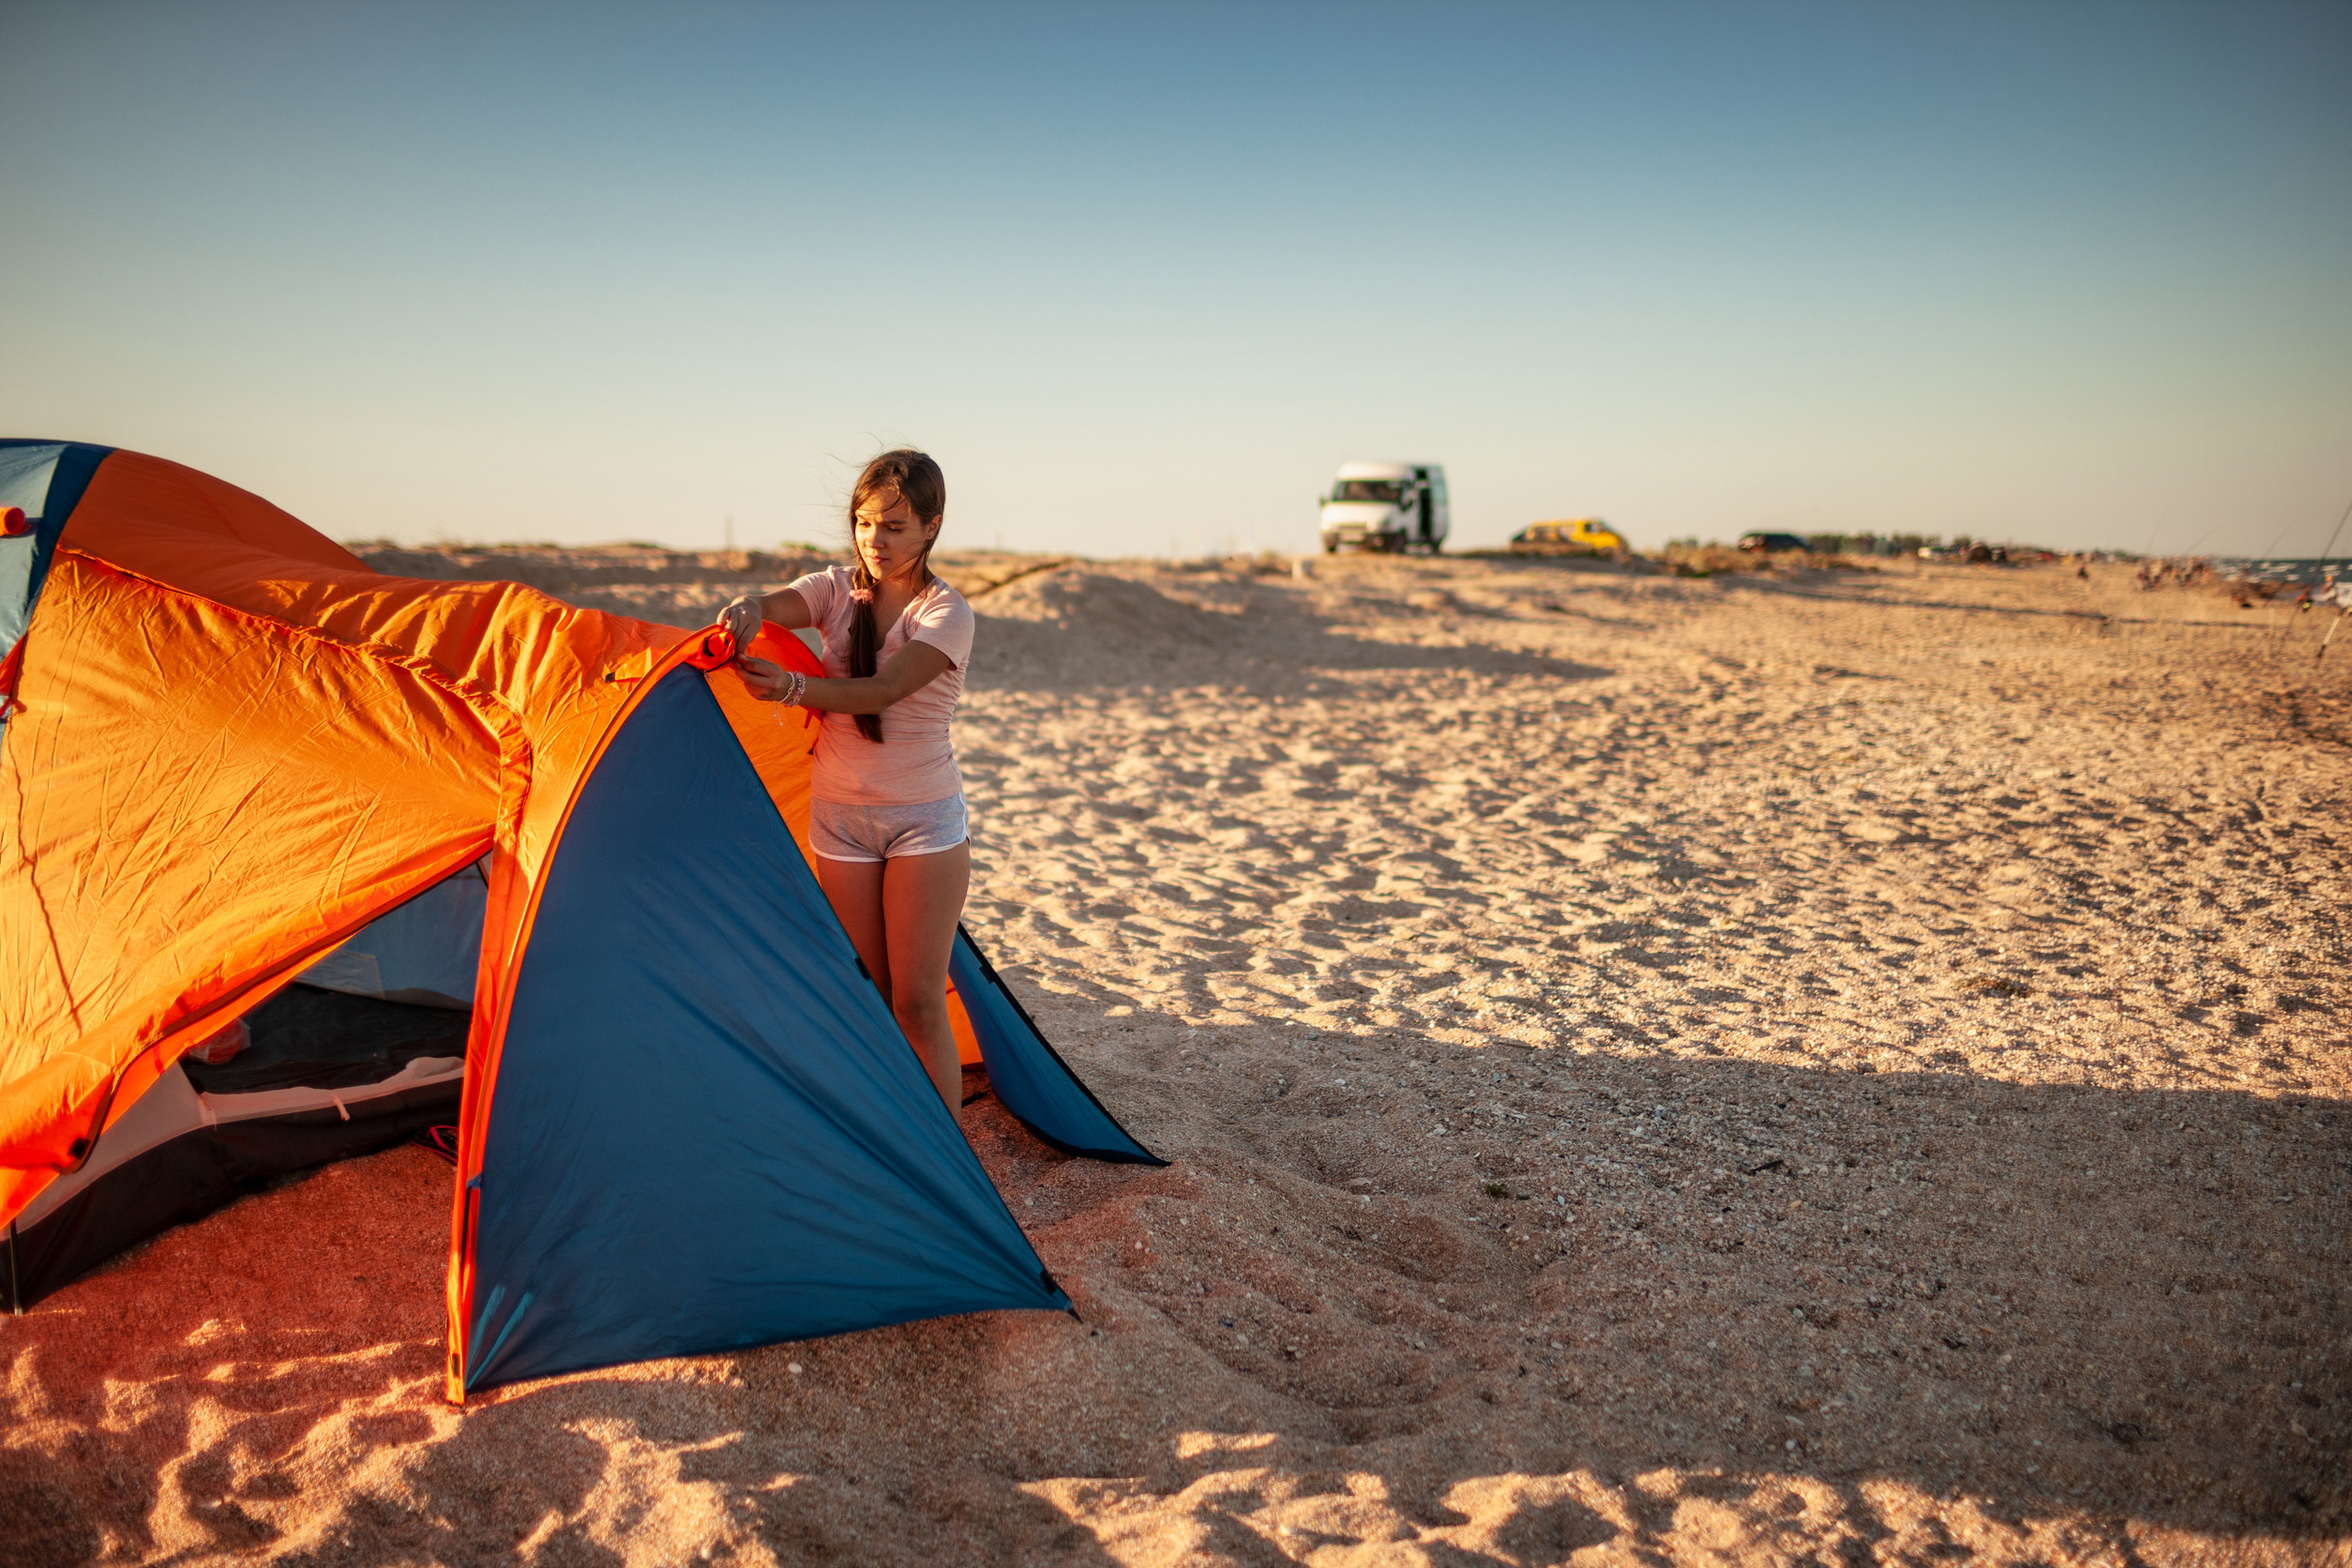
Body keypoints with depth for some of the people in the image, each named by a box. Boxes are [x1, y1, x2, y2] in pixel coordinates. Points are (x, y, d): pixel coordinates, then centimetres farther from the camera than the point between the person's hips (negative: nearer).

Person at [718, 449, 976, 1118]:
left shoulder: (947, 613, -11)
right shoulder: (837, 589, 2)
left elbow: (883, 691, -26)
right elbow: (773, 604, -17)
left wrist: (793, 688, -40)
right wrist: (747, 613, -41)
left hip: (924, 821, -4)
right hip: (839, 816, 4)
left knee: (917, 1002, -6)